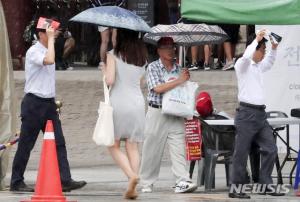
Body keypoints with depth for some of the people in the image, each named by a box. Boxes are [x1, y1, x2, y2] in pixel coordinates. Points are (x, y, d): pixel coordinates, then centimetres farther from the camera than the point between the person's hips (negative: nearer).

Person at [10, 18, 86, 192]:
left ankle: (65, 180, -5)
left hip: (48, 103, 8)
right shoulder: (34, 52, -12)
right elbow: (49, 60, -33)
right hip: (34, 103, -8)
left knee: (58, 142, -1)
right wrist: (51, 39, -22)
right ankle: (17, 182, 7)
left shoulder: (47, 51, 15)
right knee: (26, 145, -1)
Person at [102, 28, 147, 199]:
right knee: (133, 147, 4)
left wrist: (105, 70, 5)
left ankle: (132, 175, -18)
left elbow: (110, 80, -14)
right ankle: (132, 188, -2)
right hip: (138, 103, 4)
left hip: (118, 103, -4)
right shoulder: (142, 58, 10)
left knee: (113, 145, 5)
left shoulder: (114, 55, -6)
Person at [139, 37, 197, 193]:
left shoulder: (179, 69, 13)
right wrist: (178, 81, -15)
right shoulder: (153, 67, 0)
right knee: (152, 150, 3)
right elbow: (157, 88, -14)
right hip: (157, 113, -3)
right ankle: (146, 184, 14)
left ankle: (182, 182, -15)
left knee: (179, 148, -8)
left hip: (176, 114, 3)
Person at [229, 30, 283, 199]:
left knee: (271, 149, 5)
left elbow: (269, 63, 40)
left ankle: (266, 185, 12)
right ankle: (236, 188, 0)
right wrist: (257, 39, -17)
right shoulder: (242, 64, -5)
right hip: (247, 113, -8)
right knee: (242, 152, -4)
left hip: (261, 114, 8)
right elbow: (247, 55, -29)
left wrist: (274, 48, 23)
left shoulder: (258, 66, 18)